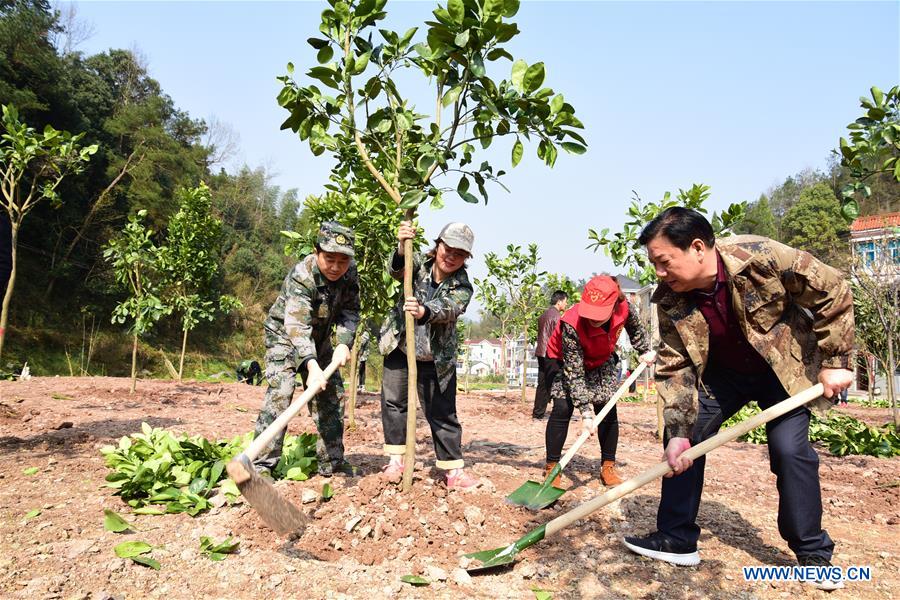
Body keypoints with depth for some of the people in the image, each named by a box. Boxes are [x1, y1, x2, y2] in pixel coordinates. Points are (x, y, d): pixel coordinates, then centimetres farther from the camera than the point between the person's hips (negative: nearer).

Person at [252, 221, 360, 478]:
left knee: (333, 395, 4)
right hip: (284, 335, -6)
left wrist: (343, 343, -29)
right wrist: (312, 367, -57)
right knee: (279, 392, -21)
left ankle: (332, 462, 14)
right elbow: (297, 325, -44)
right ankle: (263, 464, -14)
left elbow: (350, 311, -10)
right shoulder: (301, 276, -34)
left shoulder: (349, 272, -15)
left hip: (319, 338, 6)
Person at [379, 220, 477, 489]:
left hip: (436, 359, -2)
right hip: (400, 349, 2)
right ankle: (396, 459, 22)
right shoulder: (420, 262, -4)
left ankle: (453, 469, 13)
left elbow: (448, 308, -31)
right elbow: (397, 271, -24)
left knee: (443, 413, 2)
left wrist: (423, 312, -53)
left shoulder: (462, 287, -11)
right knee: (393, 401, 6)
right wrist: (401, 249, -47)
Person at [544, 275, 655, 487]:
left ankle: (608, 467, 9)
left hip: (601, 361, 4)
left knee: (607, 409, -4)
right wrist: (586, 410, -38)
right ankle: (552, 468, -7)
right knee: (562, 409, -16)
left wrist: (646, 350, -5)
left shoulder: (624, 308, -30)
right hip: (567, 361, -4)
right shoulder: (571, 324, -41)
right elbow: (574, 372, -36)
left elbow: (636, 329, 0)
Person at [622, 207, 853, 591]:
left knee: (789, 448, -14)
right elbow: (675, 368, -16)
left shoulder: (762, 257, -31)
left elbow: (833, 293, -18)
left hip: (786, 366, -3)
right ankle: (677, 538, 6)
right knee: (681, 437, -7)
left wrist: (835, 361, -17)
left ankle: (814, 555, 8)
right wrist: (679, 431, -23)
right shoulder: (670, 301, -21)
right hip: (722, 372, 3)